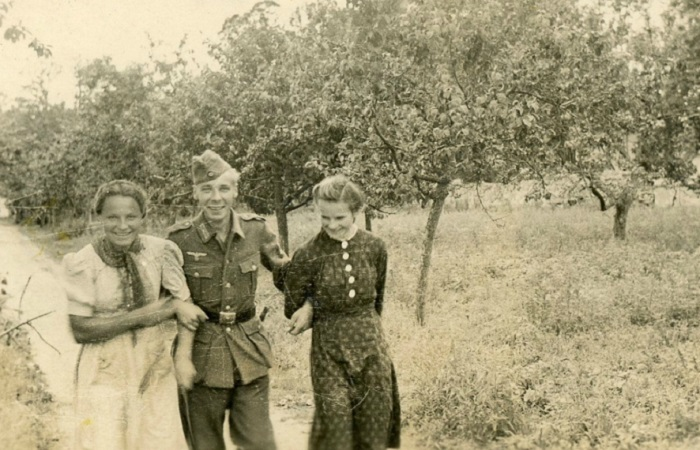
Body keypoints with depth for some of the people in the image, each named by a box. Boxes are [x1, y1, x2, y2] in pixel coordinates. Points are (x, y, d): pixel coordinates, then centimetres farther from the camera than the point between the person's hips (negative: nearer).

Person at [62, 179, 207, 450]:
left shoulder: (162, 252, -6)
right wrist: (139, 317, -17)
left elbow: (185, 304, 0)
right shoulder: (82, 264, -12)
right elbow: (80, 331, -12)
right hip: (106, 374, -2)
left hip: (156, 370, 2)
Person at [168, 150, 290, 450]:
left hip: (249, 350, 2)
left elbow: (285, 270, 11)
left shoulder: (256, 229, -3)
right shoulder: (180, 239, -10)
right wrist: (181, 354, -13)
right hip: (202, 353, -1)